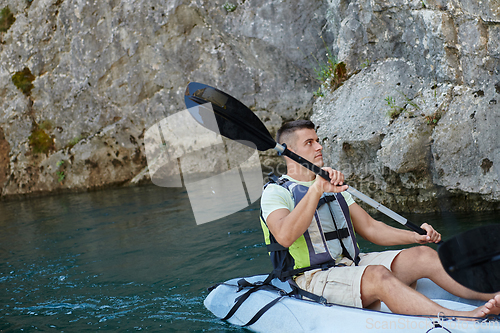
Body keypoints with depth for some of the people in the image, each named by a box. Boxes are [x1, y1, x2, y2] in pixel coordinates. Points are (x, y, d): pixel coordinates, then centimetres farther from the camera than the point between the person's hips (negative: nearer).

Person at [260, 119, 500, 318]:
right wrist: (317, 189, -28)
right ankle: (463, 320, -48)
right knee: (377, 275, -35)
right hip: (313, 279, -7)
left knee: (423, 255, -12)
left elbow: (369, 228, 17)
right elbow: (285, 236, -23)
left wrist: (414, 236, 2)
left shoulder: (334, 187, 22)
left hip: (352, 264, 8)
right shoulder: (275, 192, -2)